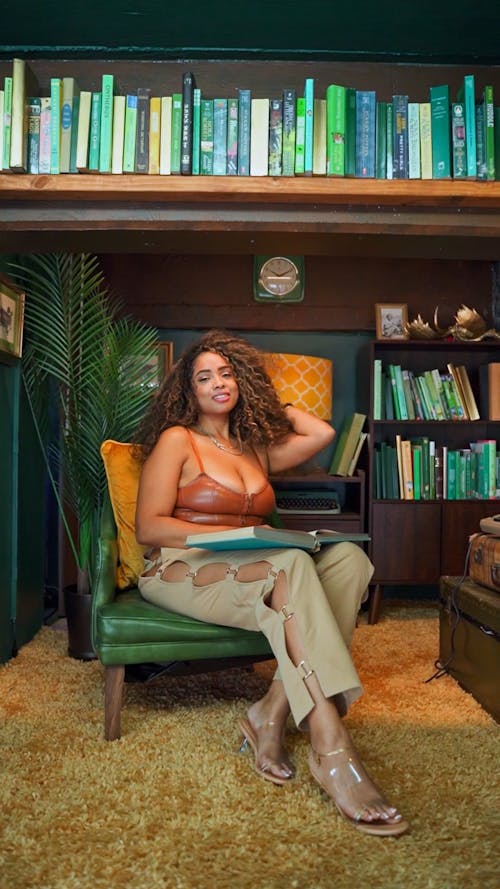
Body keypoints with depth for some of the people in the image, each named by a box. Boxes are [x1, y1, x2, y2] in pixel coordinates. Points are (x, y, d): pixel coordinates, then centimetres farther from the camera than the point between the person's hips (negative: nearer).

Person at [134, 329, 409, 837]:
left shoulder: (256, 448, 20)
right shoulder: (177, 440, 4)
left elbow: (322, 434, 14)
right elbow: (148, 527, -4)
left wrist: (267, 403, 22)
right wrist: (230, 535, -16)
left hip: (249, 574, 6)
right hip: (180, 571, -6)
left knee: (348, 557, -22)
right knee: (292, 566, -35)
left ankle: (272, 714, -27)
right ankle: (332, 750, -41)